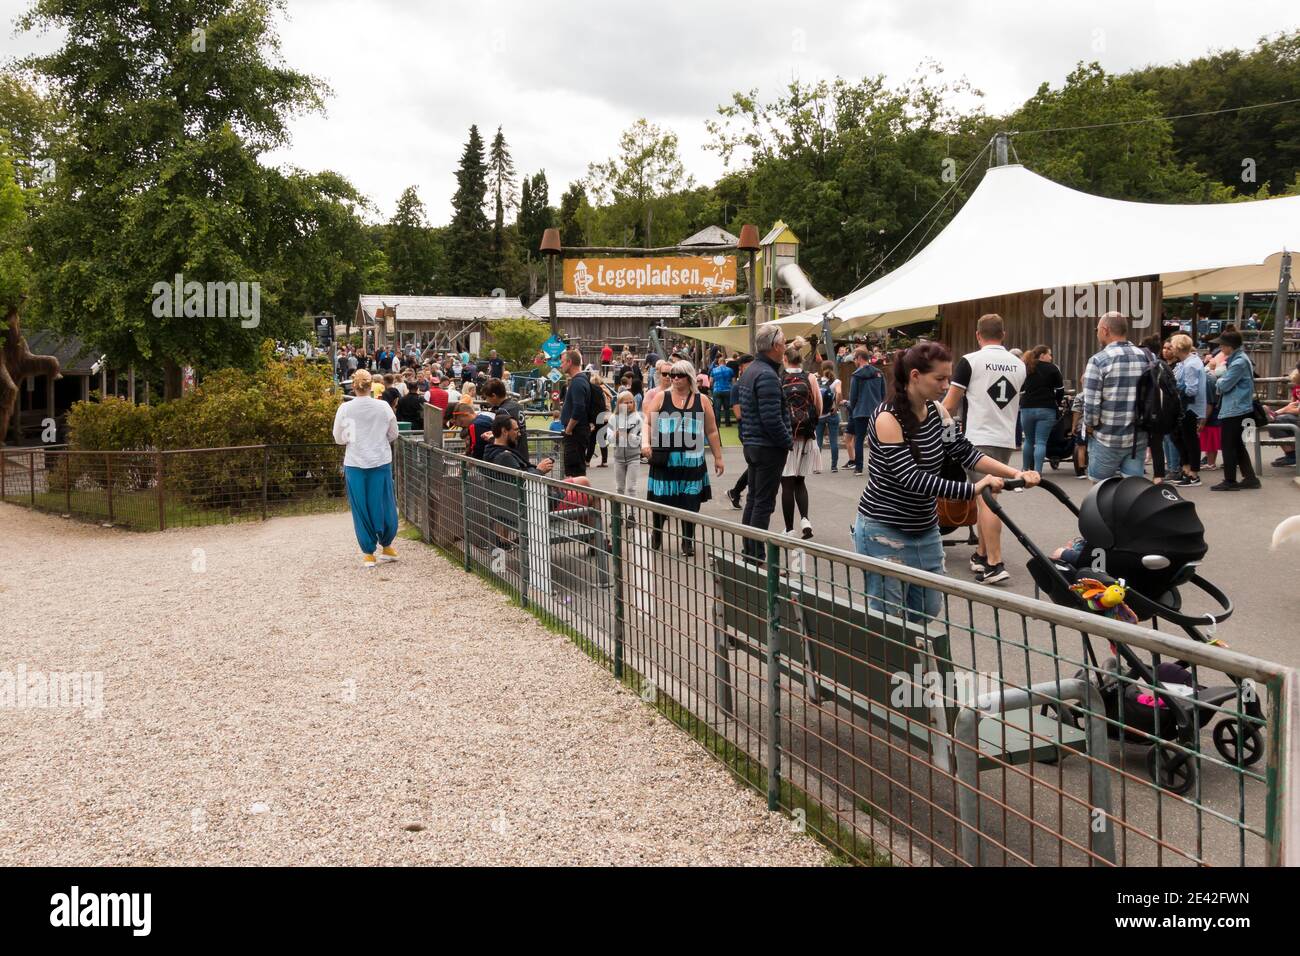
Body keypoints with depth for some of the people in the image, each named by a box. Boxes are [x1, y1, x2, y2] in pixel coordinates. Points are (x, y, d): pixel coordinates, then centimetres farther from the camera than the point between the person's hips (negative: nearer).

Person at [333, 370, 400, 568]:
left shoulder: (345, 409, -7)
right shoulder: (383, 407, -6)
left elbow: (339, 439, 3)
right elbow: (393, 435, 6)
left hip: (355, 463, 0)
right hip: (381, 462, 0)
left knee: (360, 508, 7)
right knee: (384, 504, 13)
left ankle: (368, 553, 10)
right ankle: (387, 546, 25)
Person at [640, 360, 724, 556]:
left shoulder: (702, 401, 7)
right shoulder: (660, 398, 5)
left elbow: (711, 432, 10)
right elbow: (647, 423, 4)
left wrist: (718, 457, 9)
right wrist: (645, 443, -14)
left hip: (692, 461, 0)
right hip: (664, 460, 0)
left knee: (690, 503, 1)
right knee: (660, 500, 4)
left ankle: (688, 541, 17)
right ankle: (657, 534, 28)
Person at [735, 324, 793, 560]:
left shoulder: (748, 371, 12)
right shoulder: (767, 375, -19)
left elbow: (739, 405, 19)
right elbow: (771, 419, -24)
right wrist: (789, 442, -11)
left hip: (751, 445, 10)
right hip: (769, 448, -10)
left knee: (753, 500, 16)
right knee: (764, 504, -4)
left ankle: (748, 553, 23)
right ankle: (757, 557, -1)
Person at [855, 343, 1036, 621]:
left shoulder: (936, 411, 3)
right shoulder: (887, 418, -21)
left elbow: (965, 452, -1)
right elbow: (912, 477, -29)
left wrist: (1016, 473, -14)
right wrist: (973, 489, -35)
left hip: (925, 529, 8)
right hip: (885, 531, -8)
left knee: (929, 611, 13)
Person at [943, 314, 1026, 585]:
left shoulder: (970, 361, -7)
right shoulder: (1019, 365, 11)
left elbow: (949, 405, -5)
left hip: (979, 438, -6)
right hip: (1007, 440, 6)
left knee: (985, 501, -8)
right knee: (985, 498, 17)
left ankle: (994, 565, -12)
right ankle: (981, 555, 25)